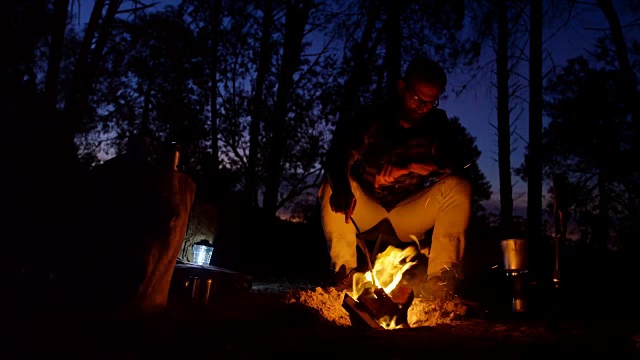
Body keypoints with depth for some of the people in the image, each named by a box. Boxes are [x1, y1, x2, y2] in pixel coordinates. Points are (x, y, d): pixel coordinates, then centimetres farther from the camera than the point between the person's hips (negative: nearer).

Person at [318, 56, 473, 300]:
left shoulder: (438, 125, -1)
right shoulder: (369, 121, -7)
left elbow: (460, 162, -19)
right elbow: (337, 156, -26)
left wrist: (410, 167, -35)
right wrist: (342, 188, -49)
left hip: (409, 216, 1)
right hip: (365, 212, -1)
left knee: (459, 186, -21)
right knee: (332, 184, -28)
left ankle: (438, 285, -25)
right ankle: (344, 274, -27)